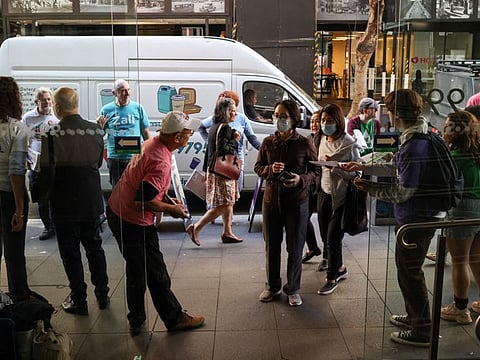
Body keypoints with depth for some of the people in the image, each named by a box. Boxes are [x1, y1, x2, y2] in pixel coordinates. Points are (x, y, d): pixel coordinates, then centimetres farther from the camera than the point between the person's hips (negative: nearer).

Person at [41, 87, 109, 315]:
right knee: (94, 247, 19)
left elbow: (45, 169, -12)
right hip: (91, 201, 4)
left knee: (70, 253, 8)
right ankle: (102, 295, 28)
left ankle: (79, 301, 17)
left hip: (65, 204, -4)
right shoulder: (95, 130, -3)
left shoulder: (52, 134, -17)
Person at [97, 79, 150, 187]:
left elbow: (145, 132, 9)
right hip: (114, 158, 0)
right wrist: (100, 125, -13)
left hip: (135, 157, 0)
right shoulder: (106, 110, 2)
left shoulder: (138, 108, 2)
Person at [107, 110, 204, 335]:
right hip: (133, 223, -10)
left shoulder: (152, 144, 3)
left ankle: (136, 321, 34)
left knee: (136, 271, 21)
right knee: (156, 274, 5)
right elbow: (143, 201, -29)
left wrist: (167, 200, 11)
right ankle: (174, 319, 21)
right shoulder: (161, 162, -27)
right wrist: (171, 209, -14)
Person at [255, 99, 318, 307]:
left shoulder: (305, 144, -5)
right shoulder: (268, 142, 2)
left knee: (295, 248, 6)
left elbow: (315, 171, -1)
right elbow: (258, 167, 7)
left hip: (297, 202, -2)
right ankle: (272, 286, 29)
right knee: (271, 245, 12)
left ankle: (293, 289, 23)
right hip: (271, 199, 3)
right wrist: (270, 169, -14)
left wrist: (301, 179, -20)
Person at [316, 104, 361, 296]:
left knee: (333, 238, -1)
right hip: (324, 193, 7)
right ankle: (340, 268, 37)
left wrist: (334, 166, -29)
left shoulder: (349, 144, -16)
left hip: (341, 196, -7)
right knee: (325, 235, 15)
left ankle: (332, 278, 16)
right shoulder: (322, 140, 5)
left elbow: (356, 172, -18)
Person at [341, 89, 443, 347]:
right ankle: (415, 317, 40)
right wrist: (363, 168, 18)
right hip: (419, 216, 10)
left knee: (409, 272, 4)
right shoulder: (415, 137, 4)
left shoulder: (415, 146, -27)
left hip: (417, 219, -10)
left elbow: (403, 192, -24)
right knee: (407, 269, 23)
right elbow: (396, 169, 16)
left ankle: (422, 331, 18)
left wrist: (371, 189, -12)